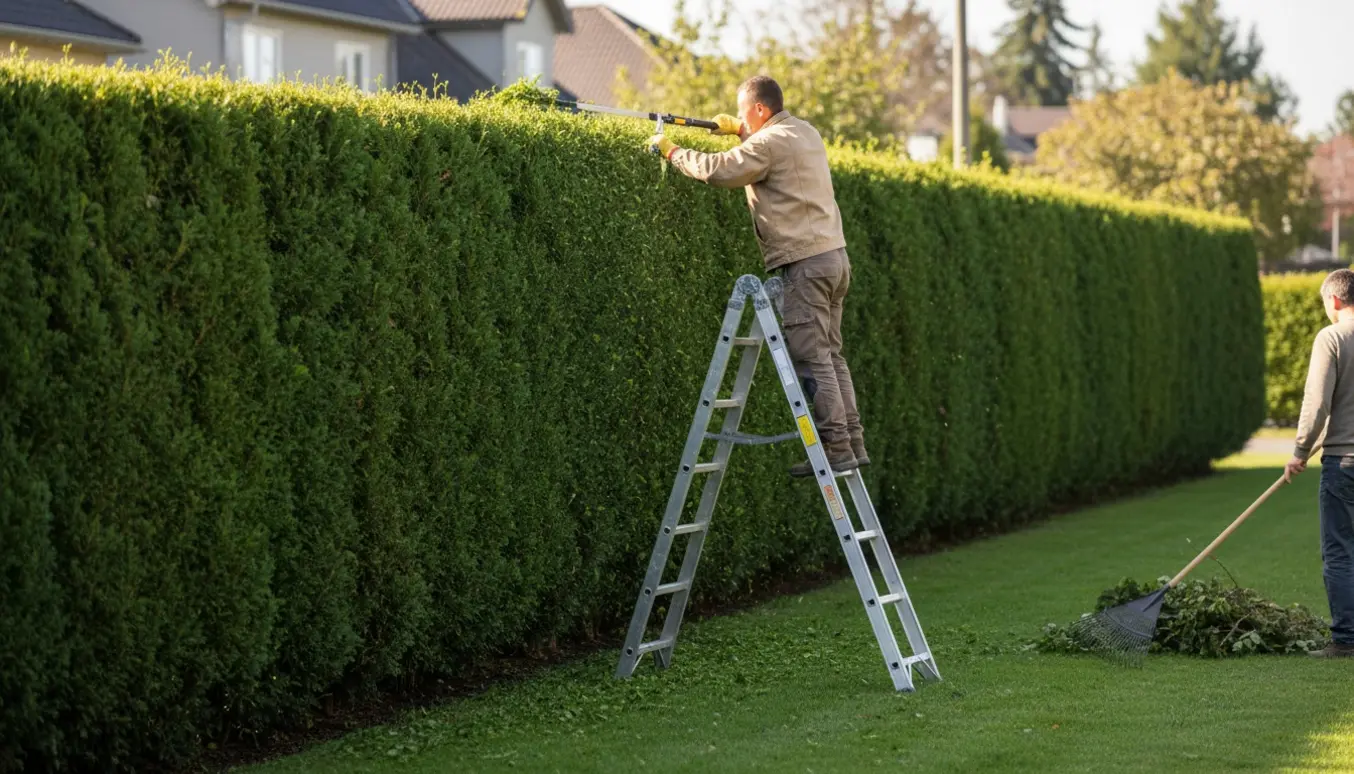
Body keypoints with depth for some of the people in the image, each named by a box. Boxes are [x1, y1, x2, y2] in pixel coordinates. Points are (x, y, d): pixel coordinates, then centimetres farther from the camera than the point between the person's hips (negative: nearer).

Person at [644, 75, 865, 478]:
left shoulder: (768, 143, -12)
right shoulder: (806, 132, 17)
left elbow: (716, 170, -15)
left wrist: (671, 150, -1)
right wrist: (739, 129, 29)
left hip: (805, 263, -9)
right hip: (834, 254, 9)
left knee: (812, 358, -8)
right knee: (830, 354, 11)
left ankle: (836, 447, -11)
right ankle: (853, 442, 9)